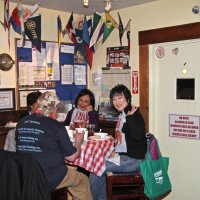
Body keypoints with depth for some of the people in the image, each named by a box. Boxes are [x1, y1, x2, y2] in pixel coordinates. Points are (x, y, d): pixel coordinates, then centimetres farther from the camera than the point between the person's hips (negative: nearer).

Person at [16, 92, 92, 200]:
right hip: (50, 179, -6)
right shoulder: (56, 126, -13)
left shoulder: (21, 123, 2)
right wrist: (78, 142, 12)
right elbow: (71, 157, -8)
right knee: (83, 180, 17)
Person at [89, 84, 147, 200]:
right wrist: (115, 151, 10)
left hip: (134, 160, -10)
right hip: (122, 156, 10)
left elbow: (138, 136, -32)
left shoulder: (135, 115, -14)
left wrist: (131, 116, -27)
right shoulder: (122, 115, 13)